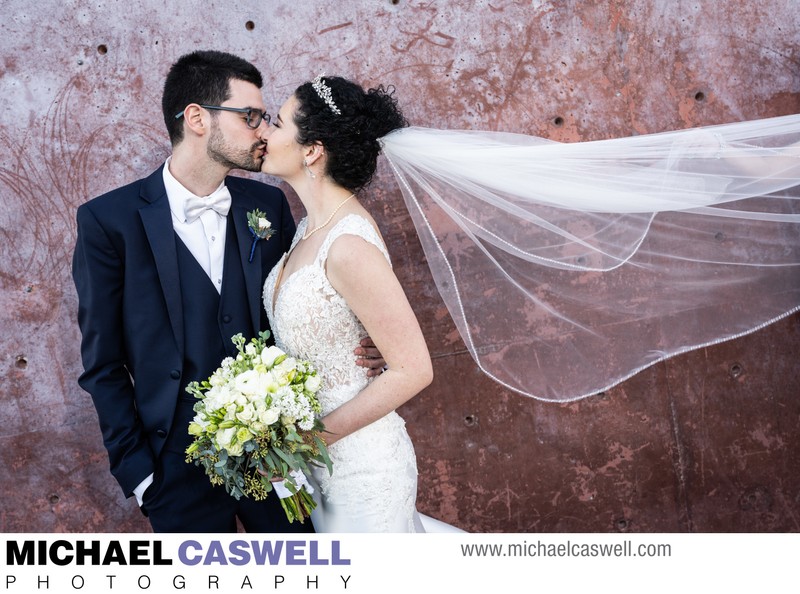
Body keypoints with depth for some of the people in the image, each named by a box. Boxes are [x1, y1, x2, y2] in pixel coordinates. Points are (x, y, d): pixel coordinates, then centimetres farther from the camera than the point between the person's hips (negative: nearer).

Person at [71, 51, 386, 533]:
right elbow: (103, 364, -5)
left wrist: (355, 348, -9)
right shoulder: (109, 221, -9)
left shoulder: (269, 204, 1)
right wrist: (137, 471, -7)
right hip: (180, 470, -3)